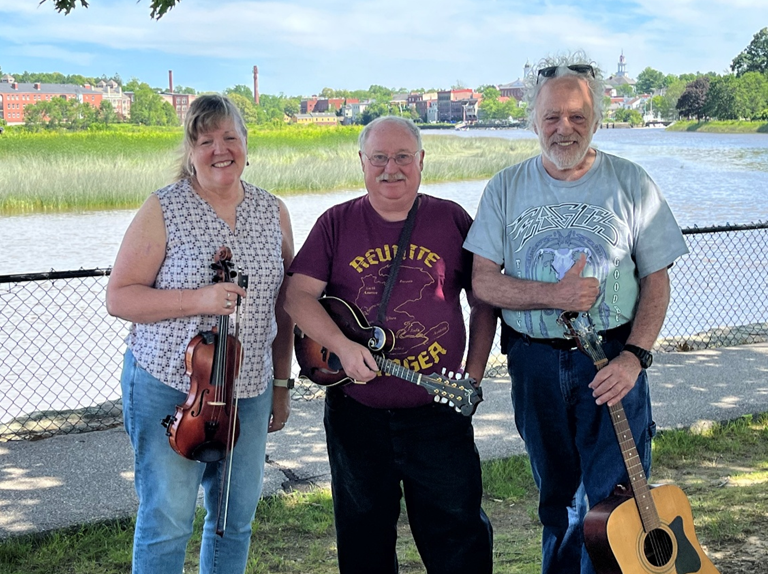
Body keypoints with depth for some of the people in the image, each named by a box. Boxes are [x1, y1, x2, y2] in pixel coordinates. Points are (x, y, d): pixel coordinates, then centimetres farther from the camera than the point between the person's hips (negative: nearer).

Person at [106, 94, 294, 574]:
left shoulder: (273, 213, 6)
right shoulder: (163, 210, -6)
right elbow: (119, 297, -8)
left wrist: (282, 382, 11)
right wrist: (197, 300, -22)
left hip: (250, 392, 4)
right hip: (168, 388, -4)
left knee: (237, 518, 12)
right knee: (167, 522, 1)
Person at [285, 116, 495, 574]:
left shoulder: (452, 220, 3)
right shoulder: (337, 224, 3)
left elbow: (484, 302, 7)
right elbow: (298, 295, -5)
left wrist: (474, 375, 0)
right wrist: (342, 346, -19)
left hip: (439, 411, -1)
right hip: (356, 412, 1)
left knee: (460, 535, 6)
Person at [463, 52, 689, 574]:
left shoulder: (631, 184, -1)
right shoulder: (506, 189, 1)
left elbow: (656, 280, 0)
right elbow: (482, 281, -3)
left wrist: (635, 355, -13)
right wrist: (554, 296, -18)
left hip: (613, 359, -1)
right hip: (534, 361, 2)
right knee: (558, 501, 14)